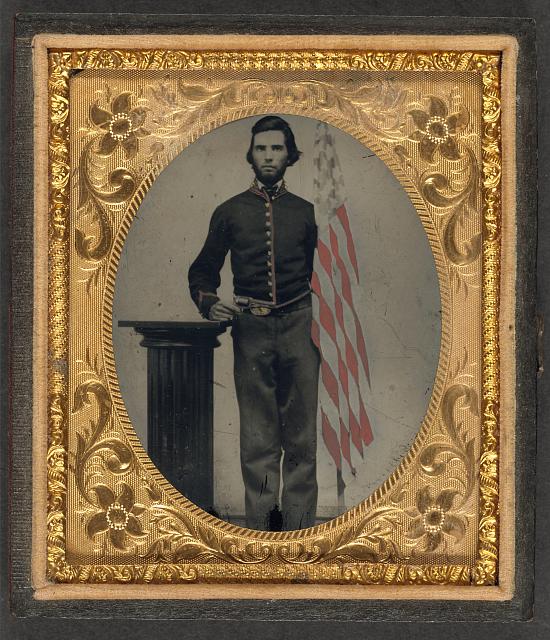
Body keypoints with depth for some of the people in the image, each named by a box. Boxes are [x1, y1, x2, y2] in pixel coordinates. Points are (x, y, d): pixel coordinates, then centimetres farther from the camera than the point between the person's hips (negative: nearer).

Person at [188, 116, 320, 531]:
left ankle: (300, 525, 2)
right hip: (251, 330, 0)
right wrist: (210, 303, -5)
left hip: (298, 327, 0)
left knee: (301, 435, -1)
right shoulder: (230, 212, 9)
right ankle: (260, 525, 3)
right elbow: (203, 271, 15)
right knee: (258, 438, 0)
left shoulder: (306, 212, 11)